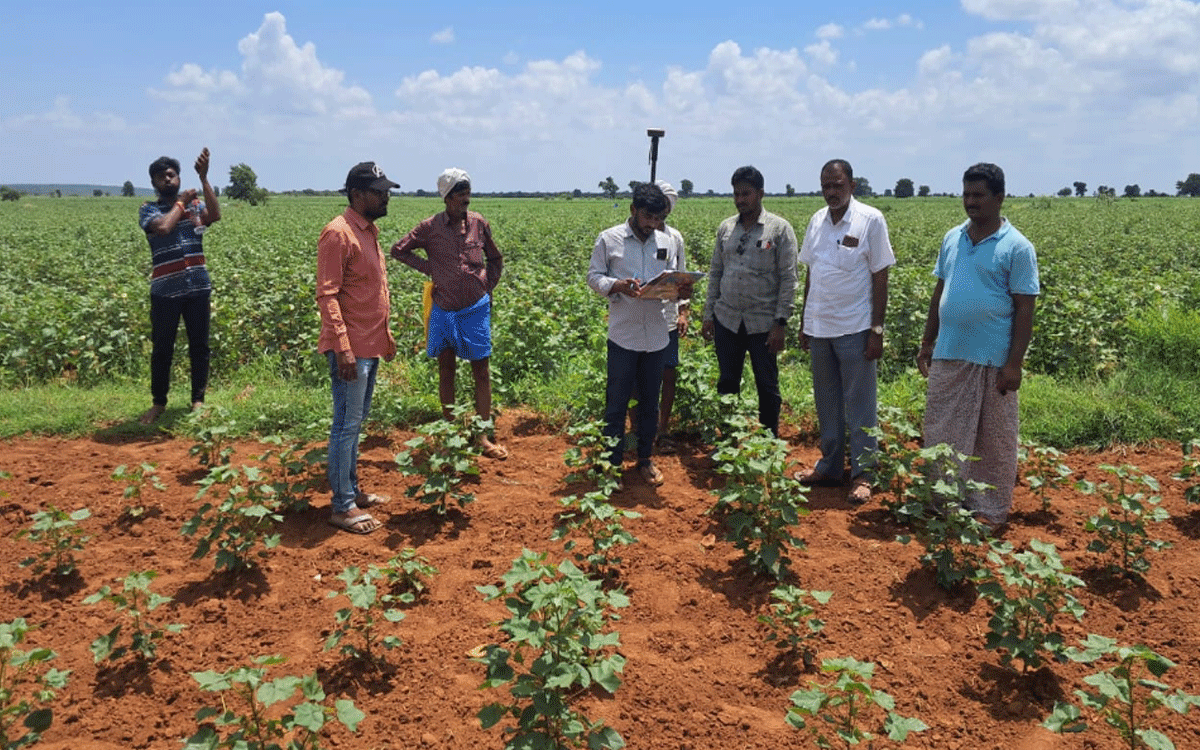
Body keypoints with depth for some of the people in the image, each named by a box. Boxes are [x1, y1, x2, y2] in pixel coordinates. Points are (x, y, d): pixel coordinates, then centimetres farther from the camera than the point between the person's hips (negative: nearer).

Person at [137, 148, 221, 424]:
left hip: (199, 288, 2)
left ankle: (198, 400, 20)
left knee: (199, 346, 8)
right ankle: (158, 403, 21)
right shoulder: (148, 210, 2)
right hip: (165, 291, -2)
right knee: (162, 350, 7)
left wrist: (203, 178, -17)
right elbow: (163, 227, -19)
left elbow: (215, 215, -13)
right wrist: (181, 202, -6)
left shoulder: (195, 205, 8)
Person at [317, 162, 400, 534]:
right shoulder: (339, 233, -15)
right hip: (351, 349, -9)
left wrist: (386, 334, 22)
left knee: (356, 423, 17)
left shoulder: (369, 231, 14)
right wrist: (343, 348, -25)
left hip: (371, 346, 9)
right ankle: (342, 507, 5)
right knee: (346, 426, -3)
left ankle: (352, 491, 28)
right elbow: (327, 294, -20)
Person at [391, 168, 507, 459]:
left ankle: (484, 437, 10)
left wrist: (488, 288, 4)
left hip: (476, 309, 1)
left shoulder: (480, 224, 1)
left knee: (482, 372, 3)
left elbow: (495, 259, 16)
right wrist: (428, 268, -3)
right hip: (444, 311, -1)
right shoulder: (430, 228, -4)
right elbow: (398, 250, 7)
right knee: (446, 371, 7)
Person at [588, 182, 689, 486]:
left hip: (656, 335, 3)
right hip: (623, 335, -3)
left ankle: (645, 459, 28)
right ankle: (612, 461, 17)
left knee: (650, 401, 14)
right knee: (616, 401, 3)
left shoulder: (668, 242, 6)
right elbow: (594, 277, -1)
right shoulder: (609, 239, -4)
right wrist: (616, 285, -21)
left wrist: (682, 291, -11)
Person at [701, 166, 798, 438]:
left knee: (767, 385, 6)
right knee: (727, 384, 9)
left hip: (763, 322, -3)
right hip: (727, 320, 4)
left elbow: (788, 279, -6)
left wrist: (781, 323, -12)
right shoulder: (725, 228, 9)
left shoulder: (779, 228, -4)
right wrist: (708, 315, 8)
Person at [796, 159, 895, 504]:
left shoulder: (871, 220, -7)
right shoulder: (816, 221, 8)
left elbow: (880, 278, -7)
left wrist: (877, 330, -11)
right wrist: (804, 323, 14)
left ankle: (863, 474, 10)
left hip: (855, 329, -5)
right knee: (826, 404, 13)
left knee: (860, 407, 1)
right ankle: (830, 466, 24)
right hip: (819, 328, 5)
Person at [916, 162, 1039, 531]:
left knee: (994, 438, 7)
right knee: (941, 432, 10)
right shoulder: (952, 238, 10)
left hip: (992, 360, -5)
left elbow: (1025, 309, -8)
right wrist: (927, 342, 14)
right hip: (949, 355, 5)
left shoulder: (1016, 247, -7)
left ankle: (991, 510, 19)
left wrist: (1015, 364, -12)